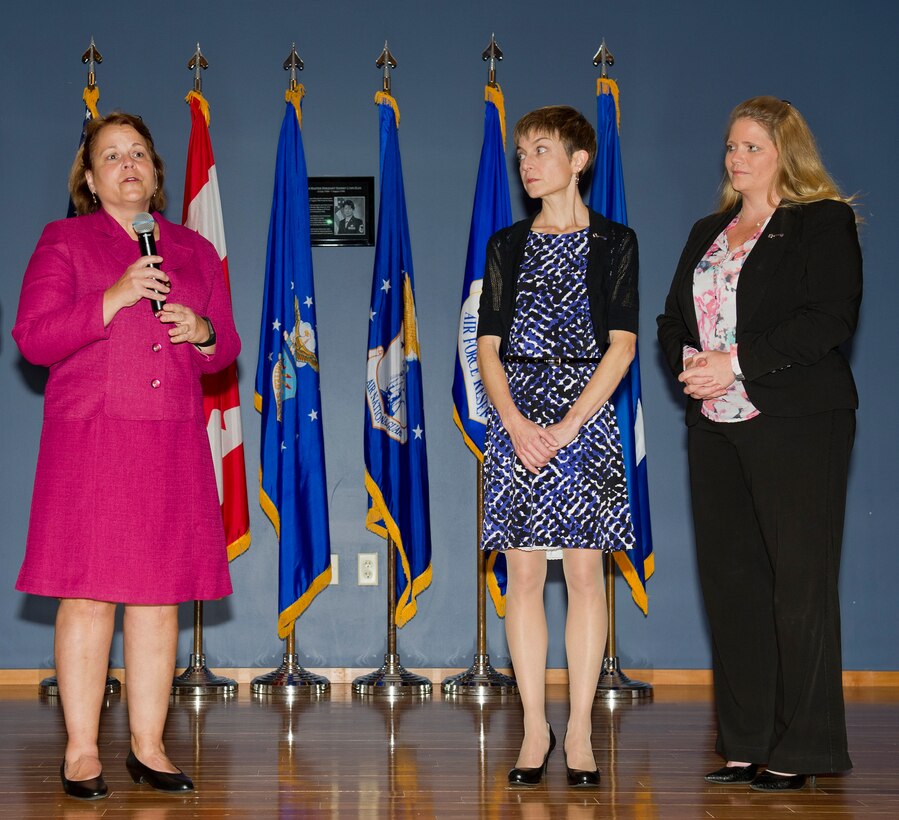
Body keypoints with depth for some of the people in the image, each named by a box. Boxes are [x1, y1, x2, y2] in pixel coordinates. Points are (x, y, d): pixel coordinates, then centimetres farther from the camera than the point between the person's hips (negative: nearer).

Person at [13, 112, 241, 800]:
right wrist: (112, 300, -14)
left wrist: (204, 332, -3)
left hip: (174, 446, 4)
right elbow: (33, 337, -4)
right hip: (89, 441, -3)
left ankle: (149, 746, 11)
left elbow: (226, 347, 20)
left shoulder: (195, 251, 17)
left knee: (160, 597, 3)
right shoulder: (64, 242, 6)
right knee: (88, 594, -5)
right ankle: (81, 752, 3)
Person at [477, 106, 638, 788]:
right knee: (523, 572, 0)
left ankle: (580, 732, 3)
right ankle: (535, 729, 7)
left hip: (585, 411, -2)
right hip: (516, 414, 3)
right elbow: (488, 347, 8)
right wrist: (517, 423, -9)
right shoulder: (507, 245, 13)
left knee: (585, 567, -3)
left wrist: (567, 426, -13)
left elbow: (621, 344, -4)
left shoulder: (613, 242, 4)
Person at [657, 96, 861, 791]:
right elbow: (672, 320, 19)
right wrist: (689, 362, -3)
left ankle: (799, 749, 2)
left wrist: (739, 363, -18)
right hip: (716, 424, 7)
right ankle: (746, 743, 13)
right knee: (730, 578, 5)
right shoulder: (708, 233, 20)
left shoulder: (824, 223, -1)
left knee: (800, 582, -5)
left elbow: (830, 319, -14)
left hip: (797, 423, -6)